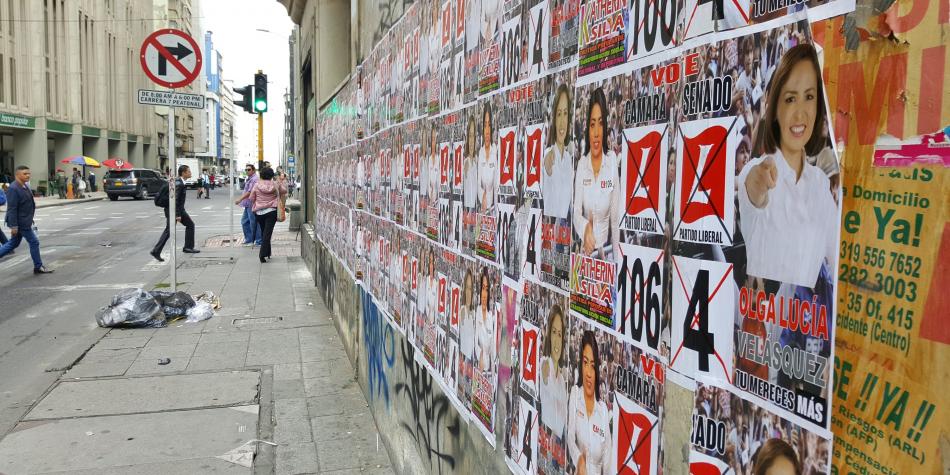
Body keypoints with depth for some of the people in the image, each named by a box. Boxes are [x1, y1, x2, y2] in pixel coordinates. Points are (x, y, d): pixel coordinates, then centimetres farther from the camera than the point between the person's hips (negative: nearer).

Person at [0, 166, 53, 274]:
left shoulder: (25, 186, 9)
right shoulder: (13, 189, -20)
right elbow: (12, 209, -22)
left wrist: (30, 219, 21)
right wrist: (13, 226, -23)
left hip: (24, 221, 10)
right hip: (20, 222, -10)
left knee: (13, 243, 17)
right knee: (34, 242, -1)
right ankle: (38, 267, 10)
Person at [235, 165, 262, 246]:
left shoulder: (254, 179, -15)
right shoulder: (249, 179, 18)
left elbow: (250, 192, -22)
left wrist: (240, 199, -20)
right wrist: (241, 200, 17)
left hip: (252, 204, -11)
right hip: (248, 204, 11)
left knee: (254, 223, -5)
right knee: (244, 221, 14)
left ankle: (259, 241, 2)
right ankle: (249, 239, 22)